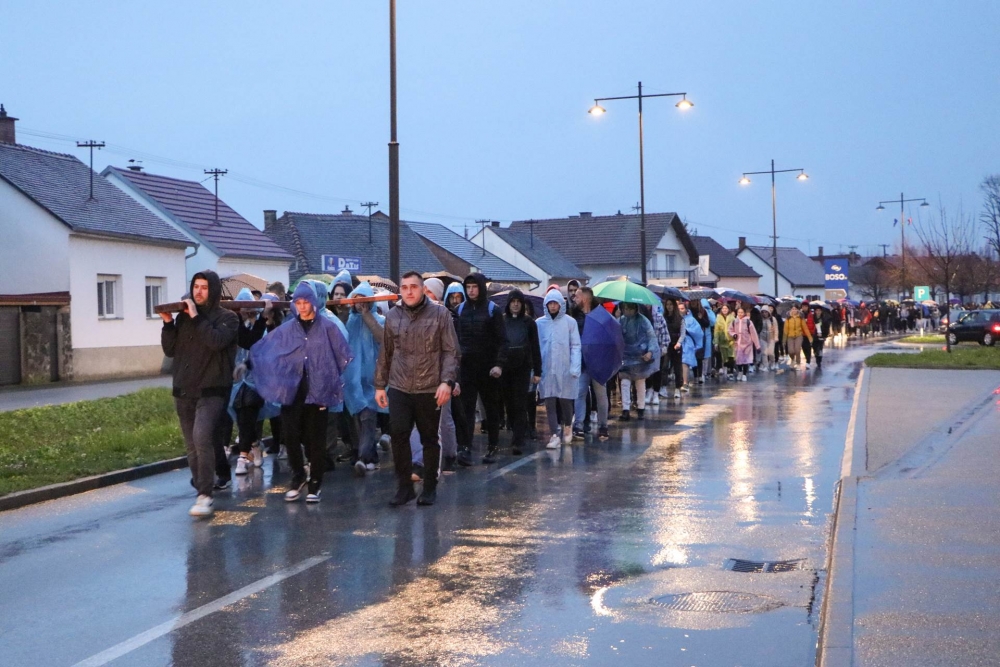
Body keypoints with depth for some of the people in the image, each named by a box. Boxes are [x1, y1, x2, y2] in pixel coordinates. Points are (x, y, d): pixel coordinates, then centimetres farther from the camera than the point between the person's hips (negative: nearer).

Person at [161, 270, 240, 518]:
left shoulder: (227, 317, -2)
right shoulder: (184, 316, 12)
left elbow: (217, 341, -21)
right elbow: (170, 350, 9)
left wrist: (196, 318, -17)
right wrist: (168, 323, -4)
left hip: (211, 391, -6)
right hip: (184, 392, 6)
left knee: (202, 438, -23)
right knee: (192, 447, 10)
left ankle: (204, 495, -21)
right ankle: (202, 488, 23)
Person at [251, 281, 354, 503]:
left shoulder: (328, 327, 1)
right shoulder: (287, 329, 8)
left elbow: (344, 356, 2)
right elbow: (261, 351, 10)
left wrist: (334, 381, 1)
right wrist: (275, 377, 5)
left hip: (318, 390, -2)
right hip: (292, 390, 2)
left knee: (315, 438, 2)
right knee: (291, 436, -2)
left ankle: (315, 483, 12)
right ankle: (298, 477, 17)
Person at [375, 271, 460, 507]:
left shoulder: (440, 313, -2)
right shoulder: (393, 316, 8)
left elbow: (451, 351, -5)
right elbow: (385, 353, 14)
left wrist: (447, 381, -15)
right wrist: (380, 385, 13)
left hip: (430, 389, -2)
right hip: (399, 388, 2)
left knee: (430, 439, 7)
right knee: (398, 434, -8)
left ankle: (430, 489, 20)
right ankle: (404, 487, 5)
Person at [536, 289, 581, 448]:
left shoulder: (569, 322, -1)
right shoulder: (539, 323, 4)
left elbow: (575, 346, -1)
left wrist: (575, 367, -10)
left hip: (565, 369, -1)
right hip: (546, 370, 1)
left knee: (565, 400, 4)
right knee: (550, 402, -1)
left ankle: (567, 428, 29)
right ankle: (554, 434, 2)